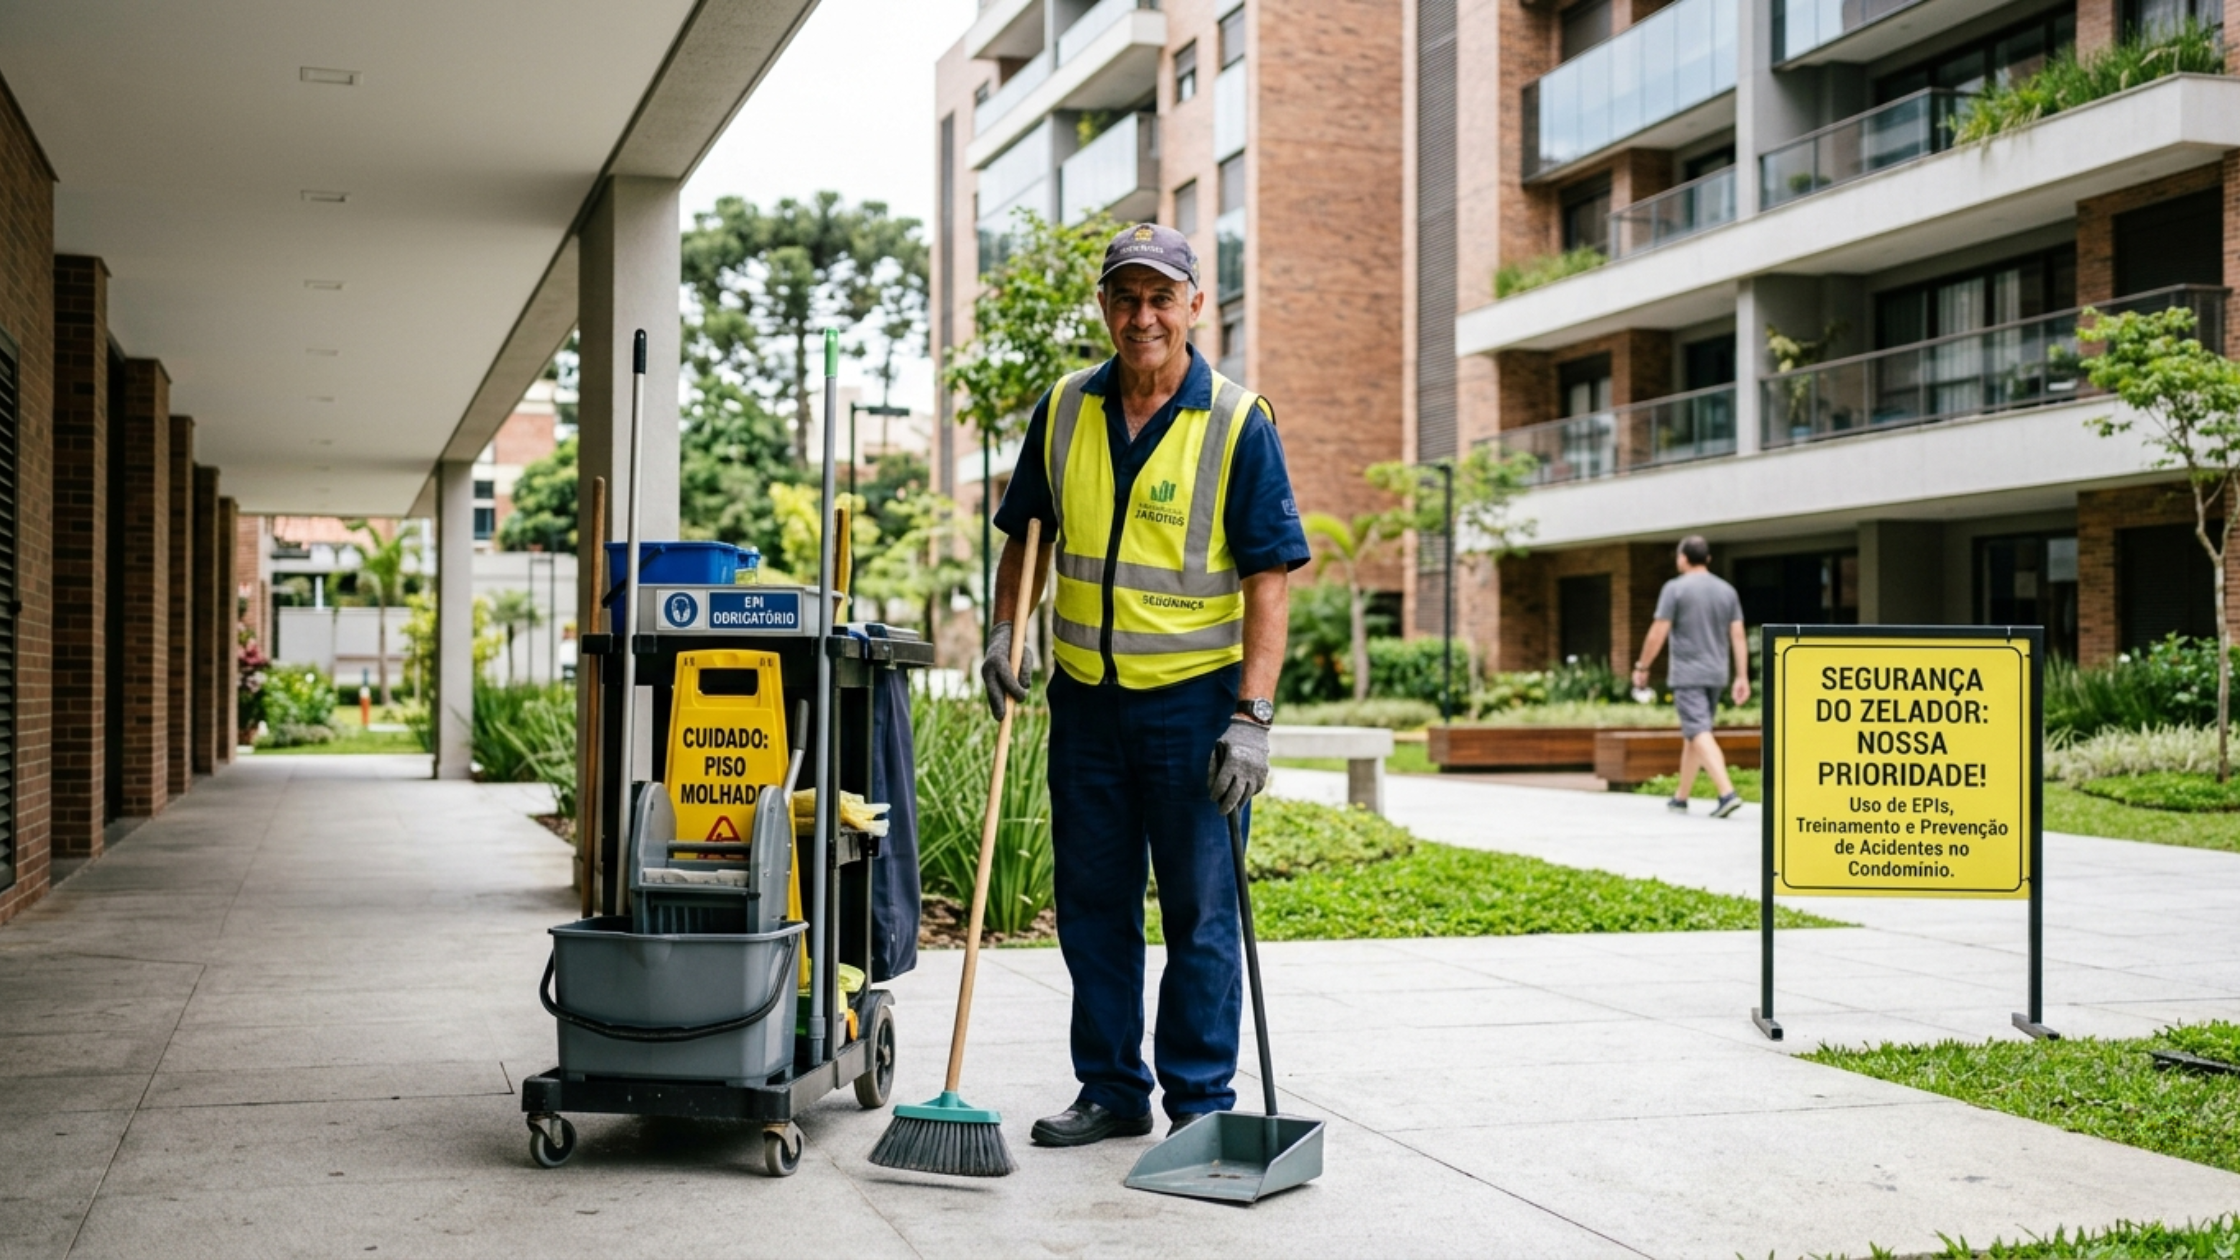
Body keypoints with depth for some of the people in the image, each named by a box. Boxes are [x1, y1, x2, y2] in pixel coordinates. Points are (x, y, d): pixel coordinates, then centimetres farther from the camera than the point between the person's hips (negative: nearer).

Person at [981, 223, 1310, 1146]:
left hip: (1193, 698, -4)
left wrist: (1252, 716, -17)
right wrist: (1007, 632, 2)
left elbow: (1269, 577, -10)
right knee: (1092, 904, 10)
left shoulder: (1238, 423, -7)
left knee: (1199, 911, 1)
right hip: (1084, 697, 5)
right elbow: (1026, 536, 17)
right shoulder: (1064, 411, 5)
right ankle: (1111, 1090, 23)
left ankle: (1201, 1100, 12)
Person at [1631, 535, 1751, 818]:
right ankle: (1681, 798, 23)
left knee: (1700, 735, -12)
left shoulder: (1675, 588, -7)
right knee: (1692, 736, 16)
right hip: (1716, 675, 6)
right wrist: (1742, 677, 6)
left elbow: (1658, 634, -10)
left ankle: (1727, 793, -26)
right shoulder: (1727, 590, 9)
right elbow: (1738, 637, 5)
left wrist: (1642, 667, 1)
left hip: (1686, 675, -6)